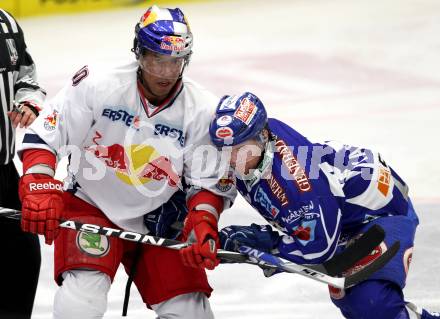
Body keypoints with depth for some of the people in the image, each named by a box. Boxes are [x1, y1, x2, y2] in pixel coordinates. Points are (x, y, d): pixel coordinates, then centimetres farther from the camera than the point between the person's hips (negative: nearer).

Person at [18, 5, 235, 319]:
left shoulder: (204, 110, -11)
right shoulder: (96, 86, -17)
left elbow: (208, 183, -5)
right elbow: (42, 136, -12)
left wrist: (203, 228, -22)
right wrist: (39, 189, -26)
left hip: (157, 223, 3)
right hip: (90, 207, -2)